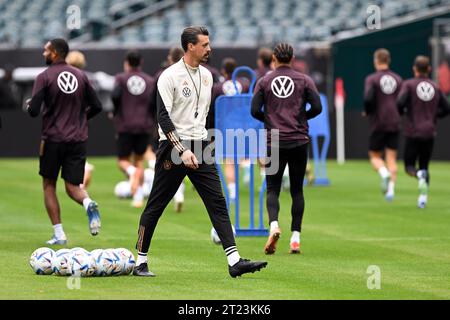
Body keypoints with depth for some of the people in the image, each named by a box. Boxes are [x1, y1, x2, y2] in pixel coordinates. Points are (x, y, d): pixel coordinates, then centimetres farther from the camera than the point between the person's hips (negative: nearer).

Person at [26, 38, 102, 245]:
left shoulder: (44, 77, -8)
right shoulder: (80, 76, 6)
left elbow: (34, 111, -13)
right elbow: (96, 106, 8)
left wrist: (29, 104, 9)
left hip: (53, 139, -3)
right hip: (78, 139, 3)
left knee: (49, 185, 12)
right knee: (73, 186, 9)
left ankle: (59, 234, 5)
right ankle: (88, 203, -26)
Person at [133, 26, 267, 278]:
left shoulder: (206, 75, 12)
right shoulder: (170, 76, -10)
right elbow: (164, 117, -16)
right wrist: (182, 151, -24)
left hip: (200, 147, 6)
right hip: (173, 146, -6)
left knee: (218, 202, -4)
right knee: (156, 205, 1)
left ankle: (235, 261, -10)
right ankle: (141, 261, 10)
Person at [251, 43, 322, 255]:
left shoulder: (264, 81, 3)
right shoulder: (304, 80, 3)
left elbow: (255, 110, -4)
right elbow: (317, 107, -6)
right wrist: (301, 117, 13)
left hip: (274, 142, 0)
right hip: (299, 141, 0)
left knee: (272, 189, 5)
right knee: (297, 190, 8)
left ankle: (274, 224, -23)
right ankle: (295, 237, 3)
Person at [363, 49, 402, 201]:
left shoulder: (371, 79, -4)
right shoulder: (398, 79, 9)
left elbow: (368, 98, -18)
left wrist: (367, 112, 1)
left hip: (378, 124, -3)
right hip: (394, 124, 3)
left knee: (375, 156, 8)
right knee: (392, 158, 3)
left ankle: (384, 174, -22)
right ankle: (391, 189, -10)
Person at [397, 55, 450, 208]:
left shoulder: (409, 84, -5)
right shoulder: (435, 87, 6)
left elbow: (400, 102, -19)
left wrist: (402, 112, 3)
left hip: (413, 132, -3)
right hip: (430, 132, 3)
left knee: (410, 166, 6)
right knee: (424, 166, 13)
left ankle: (420, 175, -28)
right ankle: (423, 196, -3)